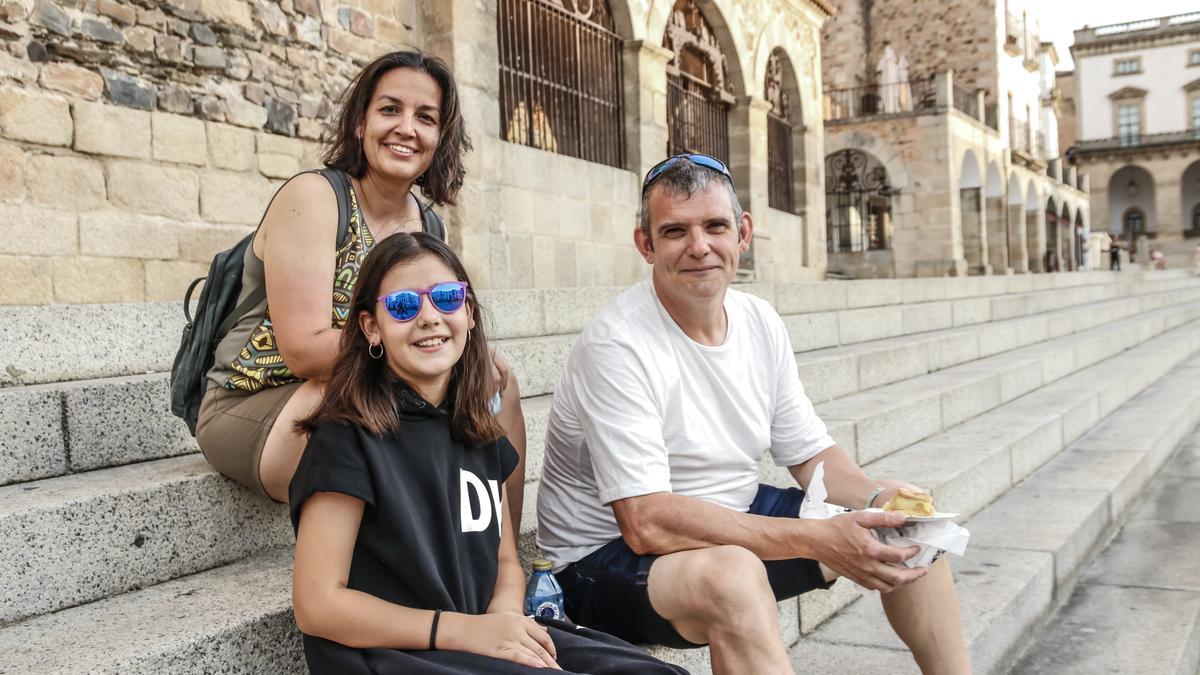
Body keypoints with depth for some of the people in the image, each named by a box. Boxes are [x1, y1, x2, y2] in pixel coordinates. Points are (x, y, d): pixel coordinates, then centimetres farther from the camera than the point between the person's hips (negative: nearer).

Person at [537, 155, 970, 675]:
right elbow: (647, 522, -29)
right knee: (731, 573, -38)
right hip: (610, 552, -7)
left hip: (735, 522, 8)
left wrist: (878, 497, -14)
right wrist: (820, 540, -31)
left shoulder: (761, 323, 0)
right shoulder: (615, 346, -24)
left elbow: (810, 455, 8)